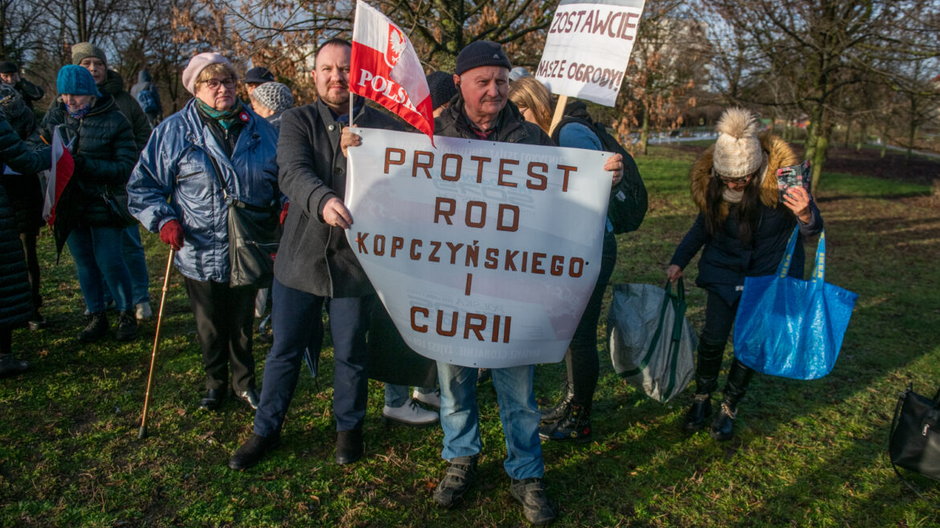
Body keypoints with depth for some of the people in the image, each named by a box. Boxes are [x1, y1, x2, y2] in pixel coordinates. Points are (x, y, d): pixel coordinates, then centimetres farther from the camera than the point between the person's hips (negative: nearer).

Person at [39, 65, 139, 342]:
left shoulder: (114, 120, -8)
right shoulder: (54, 116, 6)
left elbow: (126, 166, -12)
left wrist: (85, 164, -22)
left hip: (103, 203, -4)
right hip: (69, 205, 5)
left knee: (109, 262, -4)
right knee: (84, 263, 11)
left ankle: (126, 315, 15)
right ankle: (96, 317, 25)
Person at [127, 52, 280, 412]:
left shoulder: (259, 128, 3)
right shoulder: (174, 131, -3)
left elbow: (283, 177, 14)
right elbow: (144, 185, 0)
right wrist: (164, 219, -14)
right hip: (200, 252, -1)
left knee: (243, 324, 16)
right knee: (210, 327, 14)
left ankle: (244, 382, 35)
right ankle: (215, 383, 36)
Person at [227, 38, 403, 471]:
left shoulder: (383, 126, 0)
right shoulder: (297, 121, 0)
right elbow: (293, 173, -20)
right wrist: (323, 201, -39)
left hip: (355, 260, -1)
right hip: (300, 256, 1)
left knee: (350, 352, 14)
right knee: (284, 350, 14)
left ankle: (349, 427, 37)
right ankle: (266, 430, 34)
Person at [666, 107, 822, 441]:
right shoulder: (709, 180, -14)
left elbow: (814, 229, -19)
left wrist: (805, 215, -43)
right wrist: (678, 262, -3)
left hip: (770, 274, -2)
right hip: (724, 270, 2)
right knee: (713, 337, -3)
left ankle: (730, 407, 21)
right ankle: (702, 399, 19)